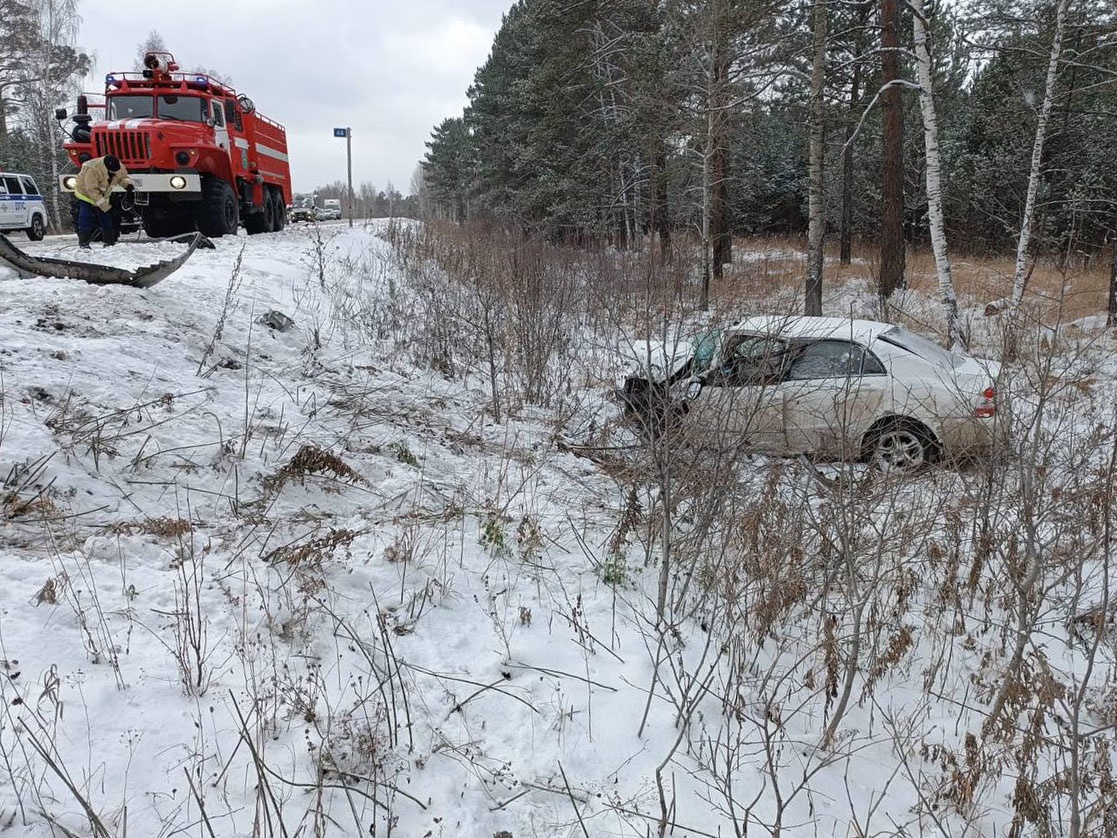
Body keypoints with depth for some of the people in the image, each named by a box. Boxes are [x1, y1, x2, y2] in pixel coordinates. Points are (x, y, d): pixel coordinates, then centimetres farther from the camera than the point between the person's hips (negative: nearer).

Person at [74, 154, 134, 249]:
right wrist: (106, 206, -38)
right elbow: (92, 191, -35)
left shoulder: (118, 167, -21)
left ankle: (110, 242, 12)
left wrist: (128, 184, -27)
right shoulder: (92, 170, -38)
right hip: (86, 194, -6)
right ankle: (83, 243, -7)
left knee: (106, 219, 5)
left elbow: (123, 177, -2)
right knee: (86, 220, -11)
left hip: (103, 196, 6)